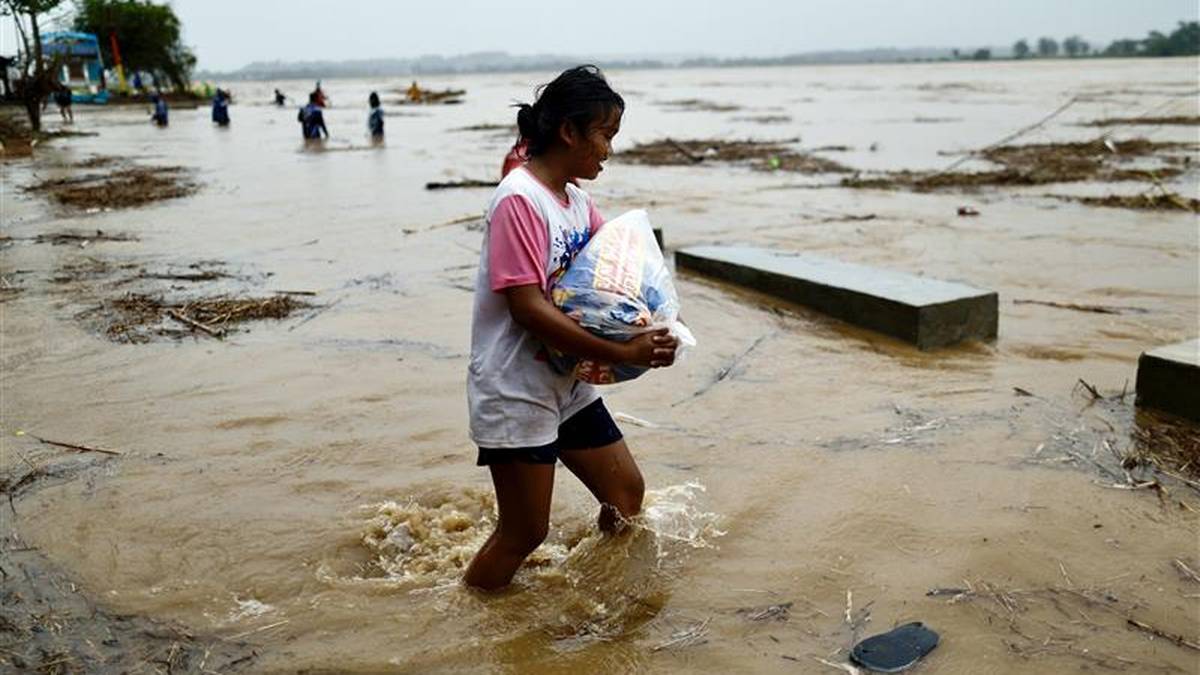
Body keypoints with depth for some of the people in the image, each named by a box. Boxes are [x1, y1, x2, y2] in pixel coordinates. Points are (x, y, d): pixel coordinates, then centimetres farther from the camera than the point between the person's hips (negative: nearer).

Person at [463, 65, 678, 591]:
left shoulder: (577, 199, 7)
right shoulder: (519, 200, -20)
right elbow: (529, 308, -26)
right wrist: (623, 353, -26)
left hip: (570, 383, 9)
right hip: (515, 393, -9)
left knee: (626, 493, 17)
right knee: (524, 533, 2)